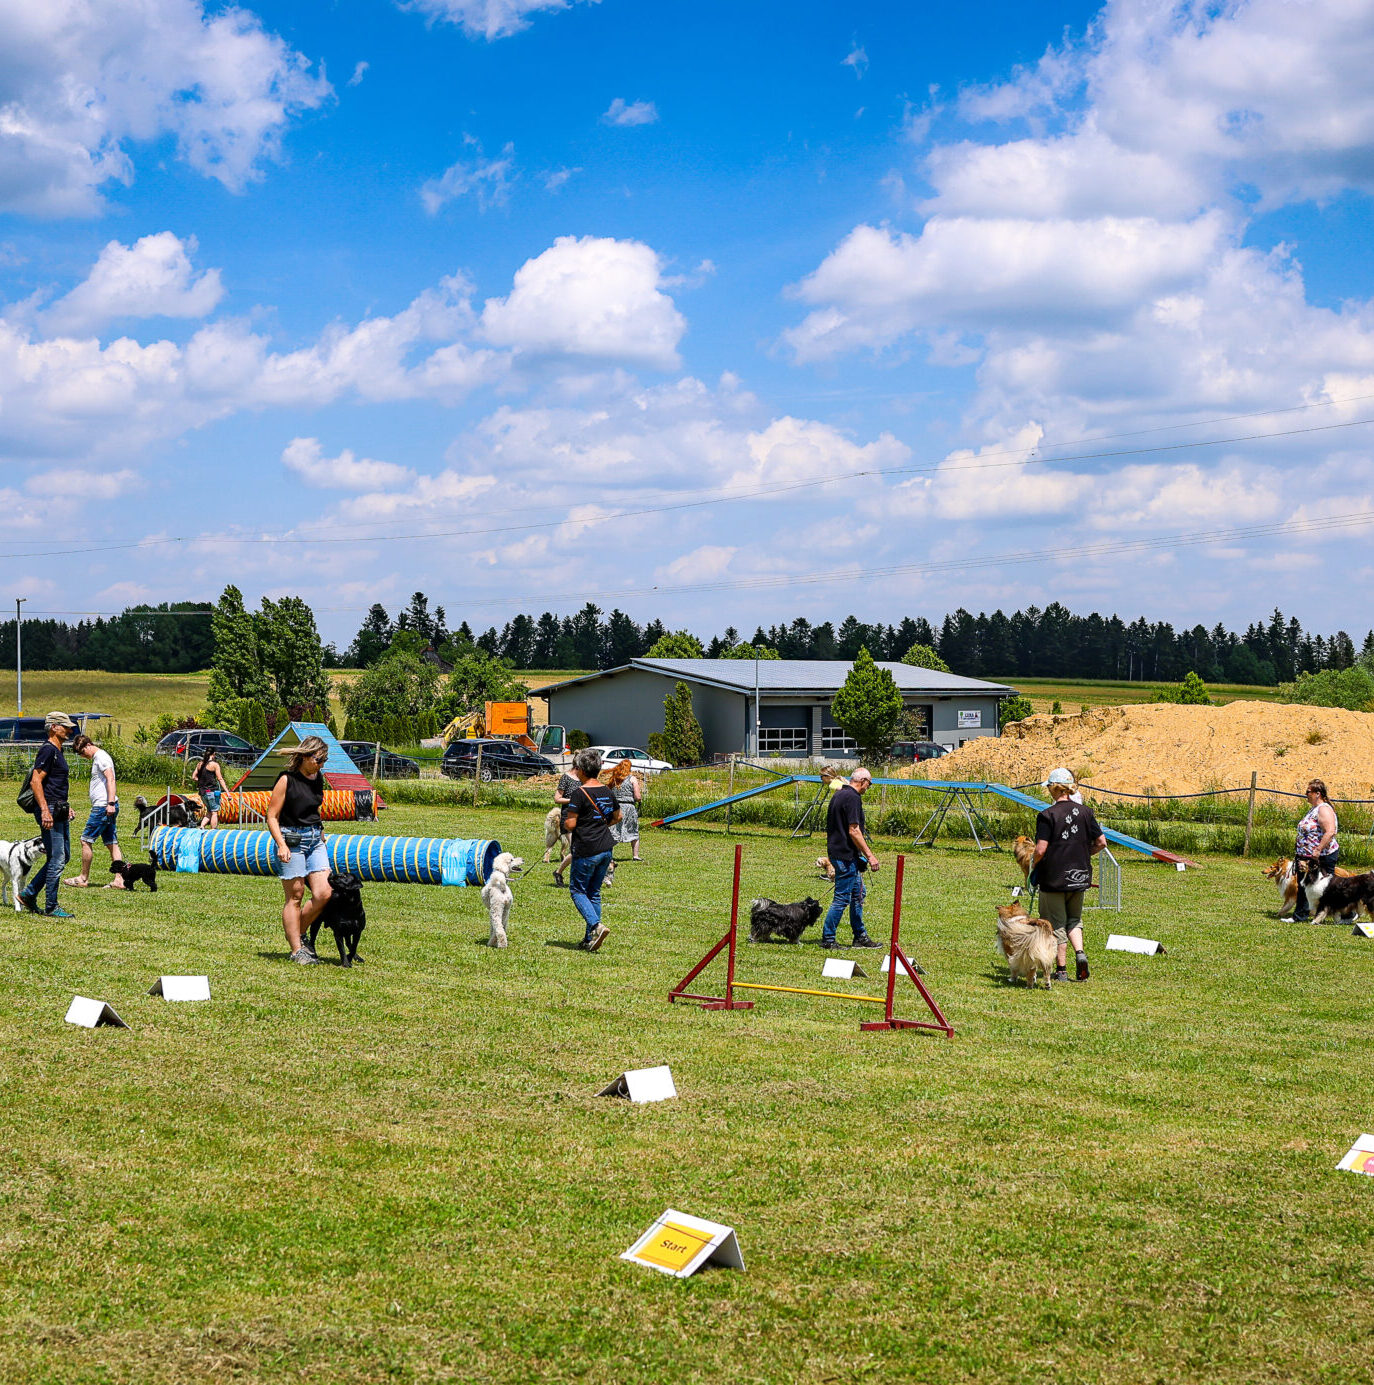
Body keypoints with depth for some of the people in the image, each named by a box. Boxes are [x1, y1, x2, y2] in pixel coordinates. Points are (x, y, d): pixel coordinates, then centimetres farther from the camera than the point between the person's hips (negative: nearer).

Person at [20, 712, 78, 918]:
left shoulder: (58, 751, 18)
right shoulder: (47, 750, -13)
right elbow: (35, 781, -20)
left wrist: (66, 806, 26)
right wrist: (45, 811, -25)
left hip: (59, 810, 10)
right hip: (49, 809, -10)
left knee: (63, 855, 13)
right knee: (57, 859, -7)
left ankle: (28, 894, 20)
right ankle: (52, 908, 0)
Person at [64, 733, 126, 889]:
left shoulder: (101, 756, -9)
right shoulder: (97, 758, 22)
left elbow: (110, 779, -19)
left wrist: (111, 803, -26)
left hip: (103, 806, -10)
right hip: (106, 807, 10)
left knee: (86, 840, -3)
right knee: (112, 843, 6)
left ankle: (84, 878, 4)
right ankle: (119, 880, 2)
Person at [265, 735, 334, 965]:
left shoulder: (318, 779, 10)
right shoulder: (287, 780, -10)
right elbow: (272, 817, -10)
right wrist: (281, 845, -21)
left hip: (315, 840, 6)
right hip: (292, 840, -6)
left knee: (323, 894, -4)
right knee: (295, 896, -2)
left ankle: (299, 933, 17)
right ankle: (297, 950, 4)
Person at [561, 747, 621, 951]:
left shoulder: (579, 793, -14)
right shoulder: (607, 792, 8)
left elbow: (570, 825, -16)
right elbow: (617, 817, 21)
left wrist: (565, 823, 5)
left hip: (586, 850, -7)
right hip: (606, 848, 7)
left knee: (577, 890, 6)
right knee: (594, 892, 14)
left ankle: (596, 926, -14)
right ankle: (590, 938, 14)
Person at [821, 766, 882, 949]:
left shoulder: (838, 794, 13)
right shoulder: (852, 797, -17)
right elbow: (853, 831, -22)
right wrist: (869, 855, -18)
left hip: (836, 850, 10)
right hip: (846, 855, -10)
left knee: (858, 893, 17)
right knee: (842, 898, -4)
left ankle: (860, 936, 22)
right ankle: (827, 939, 0)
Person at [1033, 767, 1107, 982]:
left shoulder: (1047, 815, -14)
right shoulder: (1084, 811, 1)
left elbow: (1041, 850, -19)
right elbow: (1101, 842, 2)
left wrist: (1034, 867, 0)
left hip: (1053, 877, -4)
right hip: (1079, 876, 4)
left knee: (1056, 924, 6)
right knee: (1074, 920, 20)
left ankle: (1061, 970, 9)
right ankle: (1080, 953, -5)